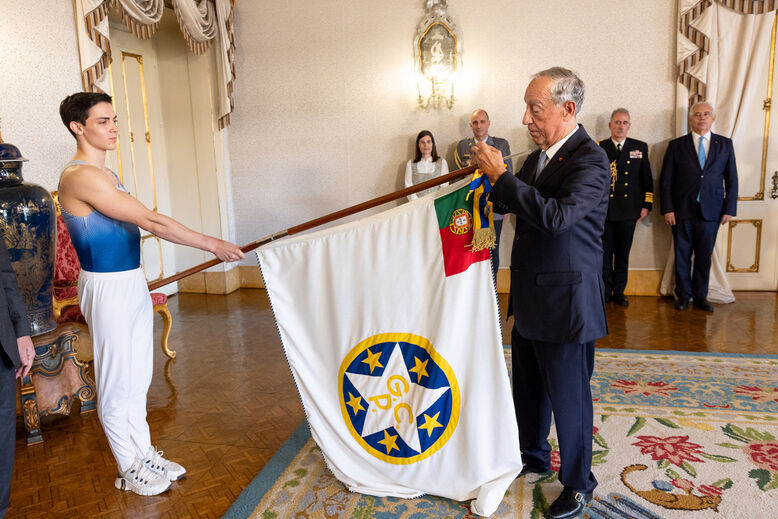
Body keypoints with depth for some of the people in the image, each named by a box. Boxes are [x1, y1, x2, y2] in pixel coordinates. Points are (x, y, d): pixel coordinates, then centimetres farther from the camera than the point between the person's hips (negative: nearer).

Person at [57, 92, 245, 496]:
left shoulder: (105, 173, 12)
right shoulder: (81, 176, -20)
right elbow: (150, 221, -25)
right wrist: (212, 244, -24)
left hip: (132, 283, 9)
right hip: (107, 289, -9)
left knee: (138, 378, 17)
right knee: (116, 382, 5)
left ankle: (145, 454, 32)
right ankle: (129, 470, 21)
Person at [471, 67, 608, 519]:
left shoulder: (589, 159, -18)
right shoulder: (538, 158, 8)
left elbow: (556, 216, -33)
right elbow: (513, 206, 19)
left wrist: (502, 175, -26)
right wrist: (492, 181, 1)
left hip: (566, 302, -8)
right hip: (530, 297, 9)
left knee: (568, 396, 7)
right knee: (528, 388, 22)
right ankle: (534, 456, 45)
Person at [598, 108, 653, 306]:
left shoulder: (640, 147, 9)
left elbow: (647, 179, 11)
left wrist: (647, 205, 6)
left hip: (628, 210, 2)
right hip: (604, 210, -2)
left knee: (623, 253, 9)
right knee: (604, 253, 2)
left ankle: (619, 291, 20)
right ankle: (605, 291, 14)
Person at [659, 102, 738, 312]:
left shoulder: (725, 144, 8)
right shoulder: (676, 145, 4)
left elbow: (731, 180, 8)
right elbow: (665, 181, 1)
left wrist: (729, 209, 1)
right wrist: (667, 209, -6)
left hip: (711, 212, 1)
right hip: (682, 210, -1)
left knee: (704, 256, 7)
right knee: (682, 255, 6)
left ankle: (700, 296, 20)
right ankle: (683, 295, 19)